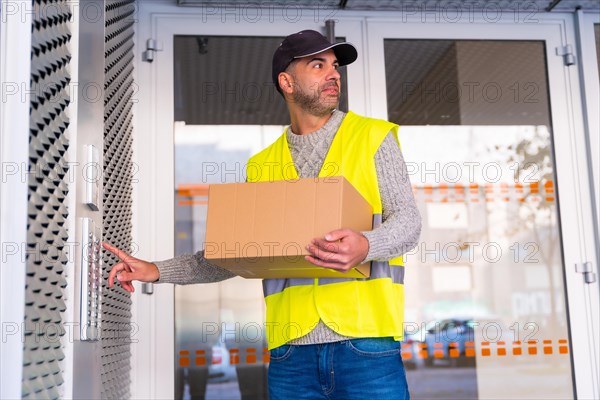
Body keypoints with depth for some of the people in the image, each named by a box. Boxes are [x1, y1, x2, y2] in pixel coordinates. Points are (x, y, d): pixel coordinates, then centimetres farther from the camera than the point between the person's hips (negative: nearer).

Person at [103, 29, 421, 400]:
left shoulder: (373, 137, 6)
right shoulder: (263, 165, 13)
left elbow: (408, 220, -2)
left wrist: (365, 246, -23)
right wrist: (158, 270, 9)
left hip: (365, 343, -2)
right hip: (290, 349, 2)